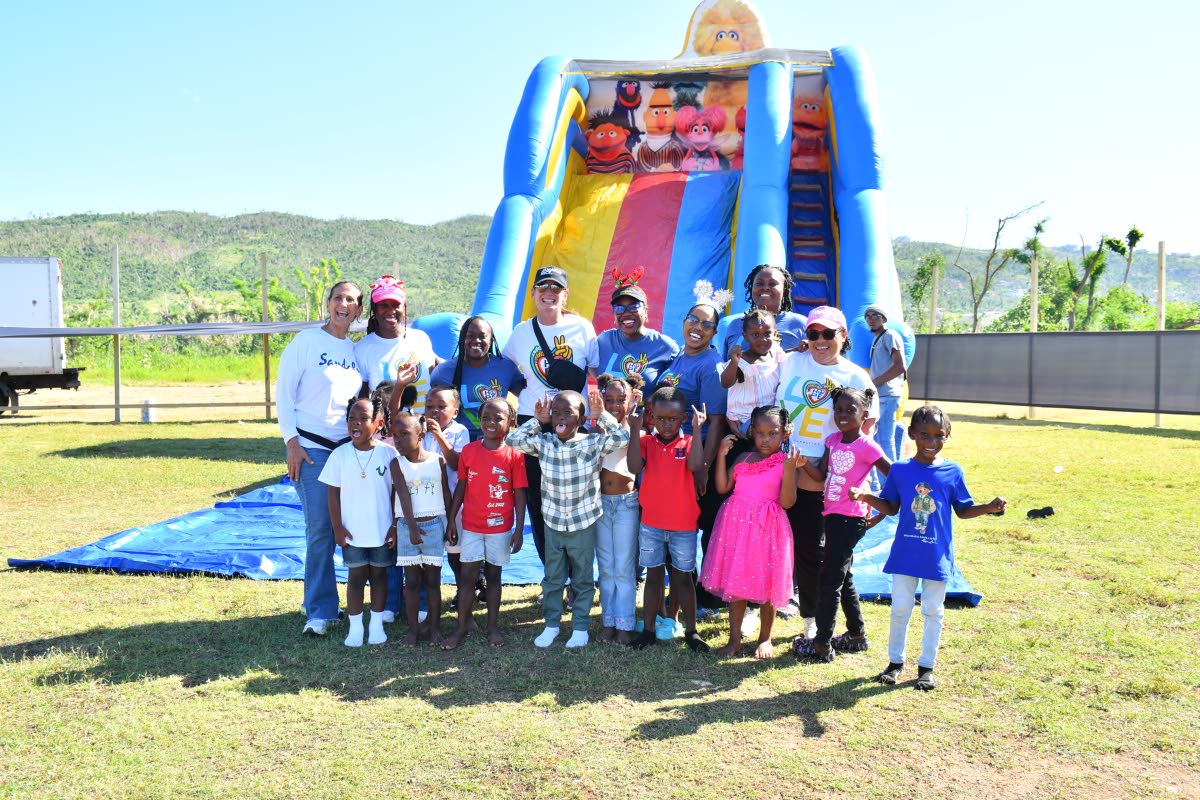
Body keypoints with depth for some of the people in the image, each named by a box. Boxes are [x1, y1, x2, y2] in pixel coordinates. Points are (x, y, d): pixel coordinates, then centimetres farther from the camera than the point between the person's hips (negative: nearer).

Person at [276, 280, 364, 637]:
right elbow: (284, 393, -5)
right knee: (319, 529, -8)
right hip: (312, 447, -5)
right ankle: (320, 611, 4)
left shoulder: (357, 350, 12)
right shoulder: (306, 341, -3)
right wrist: (292, 442, -11)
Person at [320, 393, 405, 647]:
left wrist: (396, 525, -3)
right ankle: (355, 627, 20)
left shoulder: (388, 453, -9)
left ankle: (377, 624, 26)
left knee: (379, 574, 12)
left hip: (382, 530, 0)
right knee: (356, 576, 8)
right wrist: (338, 527, -4)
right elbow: (334, 493, -1)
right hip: (352, 531, 0)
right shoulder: (340, 455, -7)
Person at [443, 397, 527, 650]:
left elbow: (519, 494, -5)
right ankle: (463, 625, 16)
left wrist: (519, 530, -6)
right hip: (471, 525, 1)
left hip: (500, 527, -1)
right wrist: (450, 521, 5)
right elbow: (461, 488, 5)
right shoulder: (468, 451, -1)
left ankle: (493, 626, 22)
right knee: (467, 575, 3)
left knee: (494, 574, 10)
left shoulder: (514, 455, -7)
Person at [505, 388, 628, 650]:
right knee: (552, 578, 14)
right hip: (552, 522, 2)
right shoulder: (544, 443, -5)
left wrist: (602, 415, -18)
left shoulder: (593, 443, -11)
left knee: (583, 579, 12)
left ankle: (580, 626, 26)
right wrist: (536, 420, -9)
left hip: (584, 523, -2)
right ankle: (551, 624, 29)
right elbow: (513, 439, -6)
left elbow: (622, 438, -17)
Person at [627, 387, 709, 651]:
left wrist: (697, 431, -24)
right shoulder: (646, 441, -2)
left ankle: (691, 631, 20)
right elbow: (634, 467, -18)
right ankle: (649, 630, 20)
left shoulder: (689, 443, -4)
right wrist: (634, 431, -21)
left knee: (683, 578, 9)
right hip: (651, 524, 1)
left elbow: (695, 466, -24)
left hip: (683, 526, -1)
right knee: (653, 575, 11)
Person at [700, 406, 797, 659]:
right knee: (735, 583, 9)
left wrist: (789, 471, -24)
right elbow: (723, 487, 5)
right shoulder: (743, 459, 9)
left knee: (766, 585, 8)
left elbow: (786, 502, -12)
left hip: (767, 529, -4)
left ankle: (765, 639, 26)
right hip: (737, 525, 4)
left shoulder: (785, 462, -4)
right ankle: (735, 638, 22)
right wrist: (722, 454, 0)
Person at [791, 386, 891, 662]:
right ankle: (857, 636, 33)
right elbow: (821, 476, 2)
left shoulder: (867, 447, -15)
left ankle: (822, 644, 7)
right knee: (843, 578, 19)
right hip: (833, 515, 8)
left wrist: (881, 514, -13)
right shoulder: (833, 440, 6)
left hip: (850, 520, -8)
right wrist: (804, 463, -17)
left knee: (829, 580, -3)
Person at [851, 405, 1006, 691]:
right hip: (905, 553, 0)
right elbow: (891, 507, 5)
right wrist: (866, 497, -11)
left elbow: (963, 510, 4)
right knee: (900, 608, 9)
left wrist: (989, 507, -12)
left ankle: (927, 666, 24)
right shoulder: (900, 470, -2)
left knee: (933, 611, 10)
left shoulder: (953, 472, -3)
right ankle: (895, 661, 26)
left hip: (937, 556, 0)